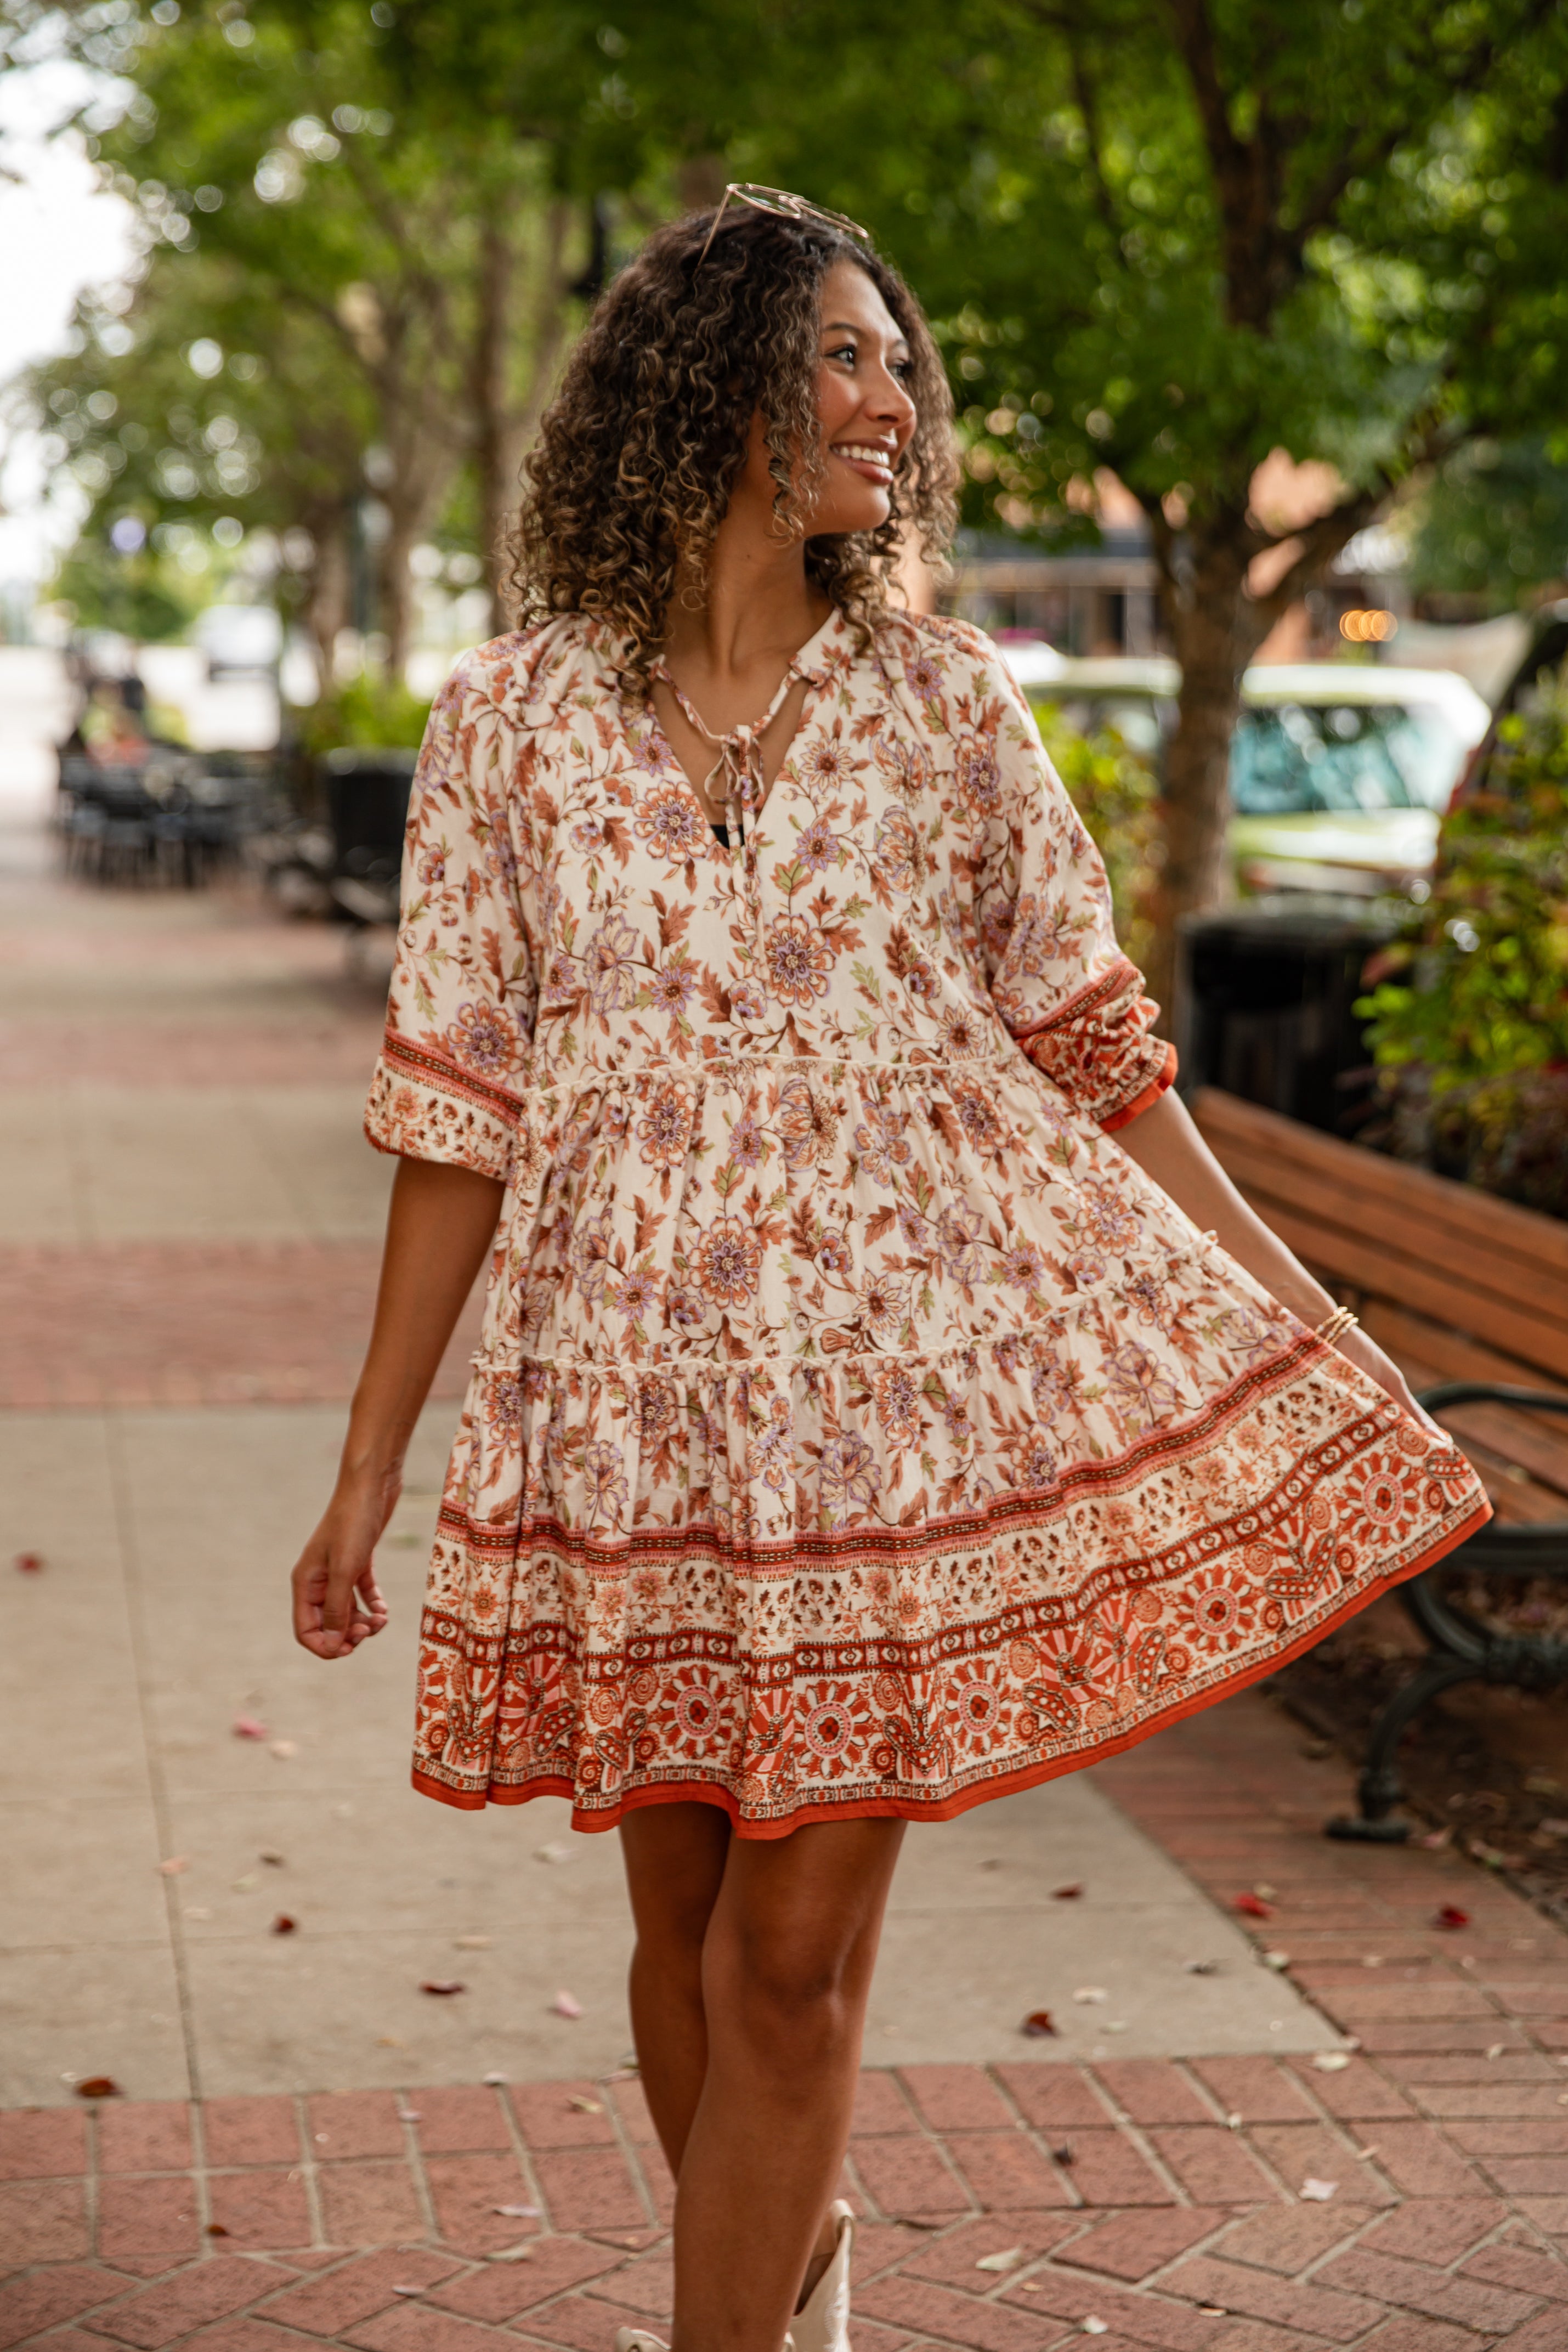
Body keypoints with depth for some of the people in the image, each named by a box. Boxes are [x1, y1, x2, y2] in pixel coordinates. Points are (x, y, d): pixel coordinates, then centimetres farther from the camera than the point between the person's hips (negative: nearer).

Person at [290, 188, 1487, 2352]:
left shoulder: (945, 701, 2)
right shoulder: (514, 724, -1)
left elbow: (1088, 1041, 9)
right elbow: (457, 1115, 2)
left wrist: (1290, 1303, 9)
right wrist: (371, 1464, 3)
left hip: (893, 1380, 0)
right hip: (630, 1397, 1)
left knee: (795, 1952, 0)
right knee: (686, 1915, 14)